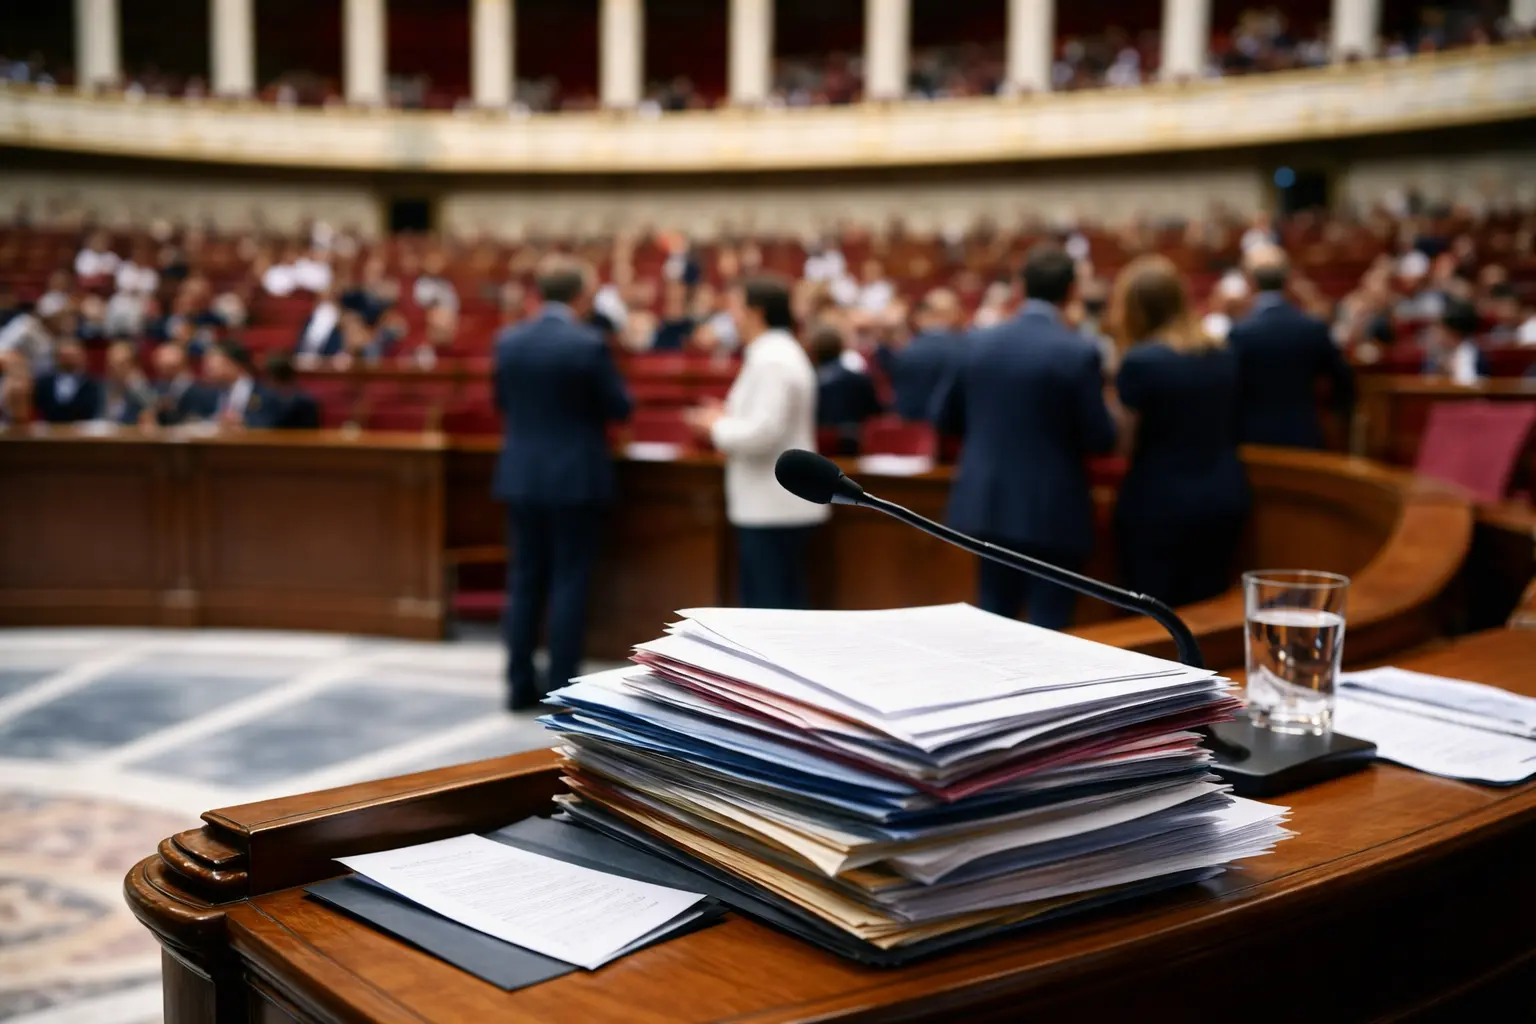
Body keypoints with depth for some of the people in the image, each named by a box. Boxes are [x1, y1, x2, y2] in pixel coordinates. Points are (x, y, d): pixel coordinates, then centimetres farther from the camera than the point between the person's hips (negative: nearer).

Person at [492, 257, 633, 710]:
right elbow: (620, 406, -6)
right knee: (569, 582, 2)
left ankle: (520, 685, 14)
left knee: (524, 580, 11)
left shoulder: (508, 341, 1)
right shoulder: (589, 344, -14)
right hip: (576, 478, -4)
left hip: (521, 476, 5)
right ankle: (562, 689, 6)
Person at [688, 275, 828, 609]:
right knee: (786, 604, 15)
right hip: (781, 504, 10)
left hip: (771, 509, -10)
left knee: (768, 607, -6)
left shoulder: (771, 360, -17)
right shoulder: (783, 351, 16)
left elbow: (763, 432, -23)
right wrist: (729, 418, 12)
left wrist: (718, 426, -8)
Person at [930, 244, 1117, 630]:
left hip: (987, 503, 5)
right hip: (1052, 511, -5)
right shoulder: (1079, 352, -14)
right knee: (1048, 625, 5)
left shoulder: (979, 342, 0)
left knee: (993, 619, 17)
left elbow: (944, 417, 9)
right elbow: (1101, 440, -11)